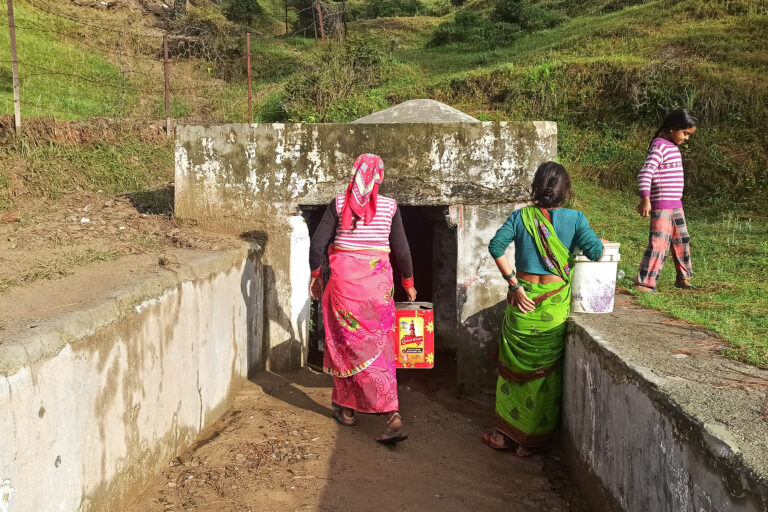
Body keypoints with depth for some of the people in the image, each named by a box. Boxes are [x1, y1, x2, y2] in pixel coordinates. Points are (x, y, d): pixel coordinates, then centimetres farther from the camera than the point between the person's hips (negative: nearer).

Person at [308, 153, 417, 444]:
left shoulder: (339, 204, -1)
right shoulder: (389, 207, 1)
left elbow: (317, 244, -2)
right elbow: (401, 249, 6)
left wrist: (316, 275, 14)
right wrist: (408, 282, 19)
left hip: (344, 279, -1)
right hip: (378, 281, 1)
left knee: (345, 344, 12)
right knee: (379, 347, 8)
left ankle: (346, 409, 22)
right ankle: (393, 415, 3)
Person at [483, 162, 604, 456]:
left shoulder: (521, 216, -1)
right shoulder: (574, 218, -4)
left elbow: (496, 246, -13)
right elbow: (594, 251, -13)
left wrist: (514, 284, -10)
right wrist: (598, 244, 11)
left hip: (523, 298, 1)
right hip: (554, 304, -1)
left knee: (514, 365, 16)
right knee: (545, 370, 10)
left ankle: (506, 433, 25)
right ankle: (532, 440, 20)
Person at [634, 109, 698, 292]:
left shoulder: (673, 147, 15)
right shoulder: (660, 146, -15)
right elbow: (645, 173, -24)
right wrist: (645, 199, -31)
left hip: (675, 204, 10)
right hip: (661, 204, -10)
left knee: (682, 241, 18)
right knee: (659, 242, -10)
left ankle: (683, 277, 33)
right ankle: (643, 282, -6)